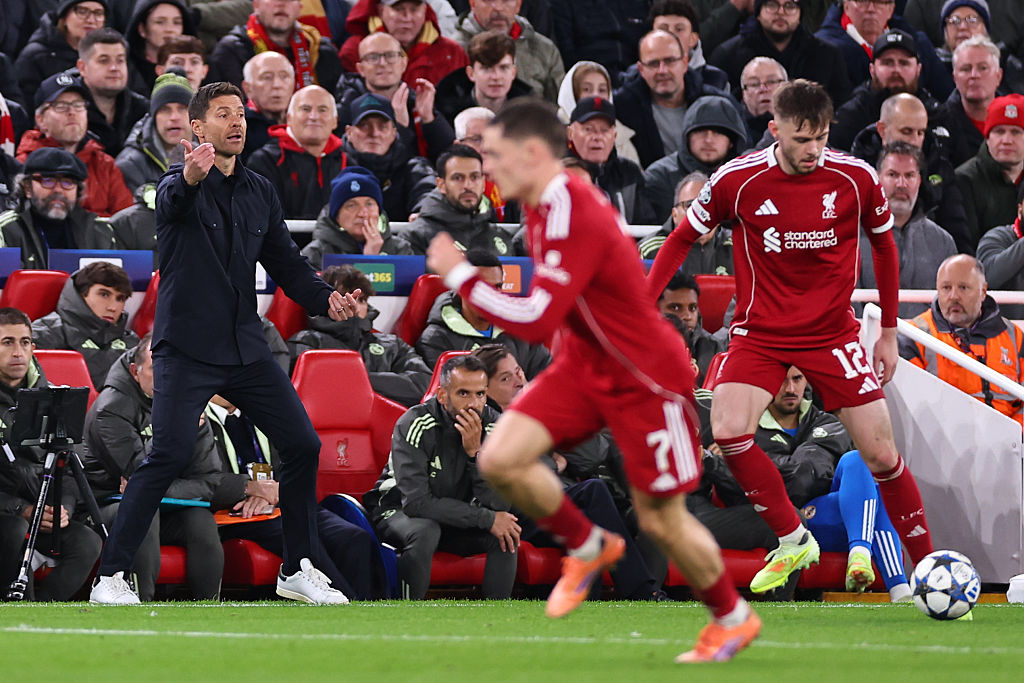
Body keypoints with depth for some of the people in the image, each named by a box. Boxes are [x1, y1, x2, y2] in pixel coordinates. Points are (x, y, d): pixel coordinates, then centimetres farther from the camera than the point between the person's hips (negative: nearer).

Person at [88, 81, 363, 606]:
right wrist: (190, 179, -56)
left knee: (302, 444, 2)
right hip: (186, 350, -6)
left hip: (245, 347, 6)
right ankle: (110, 577, -13)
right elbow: (173, 203, -32)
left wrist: (324, 298, -4)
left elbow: (285, 262, 16)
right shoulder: (179, 186, -6)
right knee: (170, 453, -19)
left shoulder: (260, 192, 13)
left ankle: (298, 569, 17)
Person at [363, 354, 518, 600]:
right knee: (425, 531, -36)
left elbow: (498, 505, -17)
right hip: (399, 511, -4)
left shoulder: (492, 426, -11)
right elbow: (416, 502, -31)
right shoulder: (414, 425, -24)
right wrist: (487, 519, -28)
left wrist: (475, 452, -32)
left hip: (454, 516, 5)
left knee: (507, 534, -19)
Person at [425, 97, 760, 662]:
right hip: (585, 366, 9)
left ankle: (733, 617, 24)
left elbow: (536, 320, -34)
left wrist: (460, 276, -26)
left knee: (660, 520, 0)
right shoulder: (544, 205, 1)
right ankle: (586, 547, 12)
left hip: (647, 380, -9)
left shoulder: (571, 218, -29)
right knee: (500, 458, -10)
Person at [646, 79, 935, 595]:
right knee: (727, 432, -23)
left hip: (832, 334, 0)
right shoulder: (736, 180, -12)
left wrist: (889, 333, 11)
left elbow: (883, 244, 8)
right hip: (759, 333, 0)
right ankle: (793, 540, -5)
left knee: (881, 455, -4)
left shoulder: (856, 179, -10)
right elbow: (682, 238, 2)